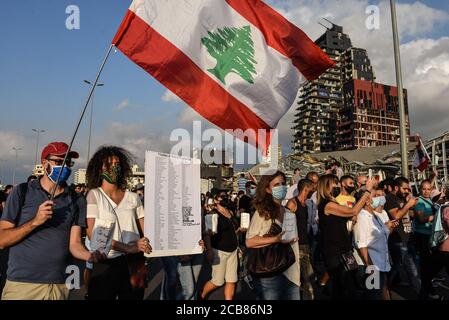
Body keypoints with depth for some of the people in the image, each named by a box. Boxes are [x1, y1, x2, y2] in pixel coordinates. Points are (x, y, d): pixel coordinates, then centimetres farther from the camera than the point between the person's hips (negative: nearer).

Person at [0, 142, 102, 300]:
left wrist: (90, 256, -21)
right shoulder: (23, 192, -2)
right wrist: (35, 222, -19)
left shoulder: (77, 201, 4)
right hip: (21, 284, -2)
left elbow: (74, 244, -2)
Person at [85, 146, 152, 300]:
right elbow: (93, 234, -12)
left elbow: (145, 232, 4)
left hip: (134, 262, 3)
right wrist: (127, 248, -22)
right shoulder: (94, 195, -2)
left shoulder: (133, 198, 7)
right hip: (105, 263, -3)